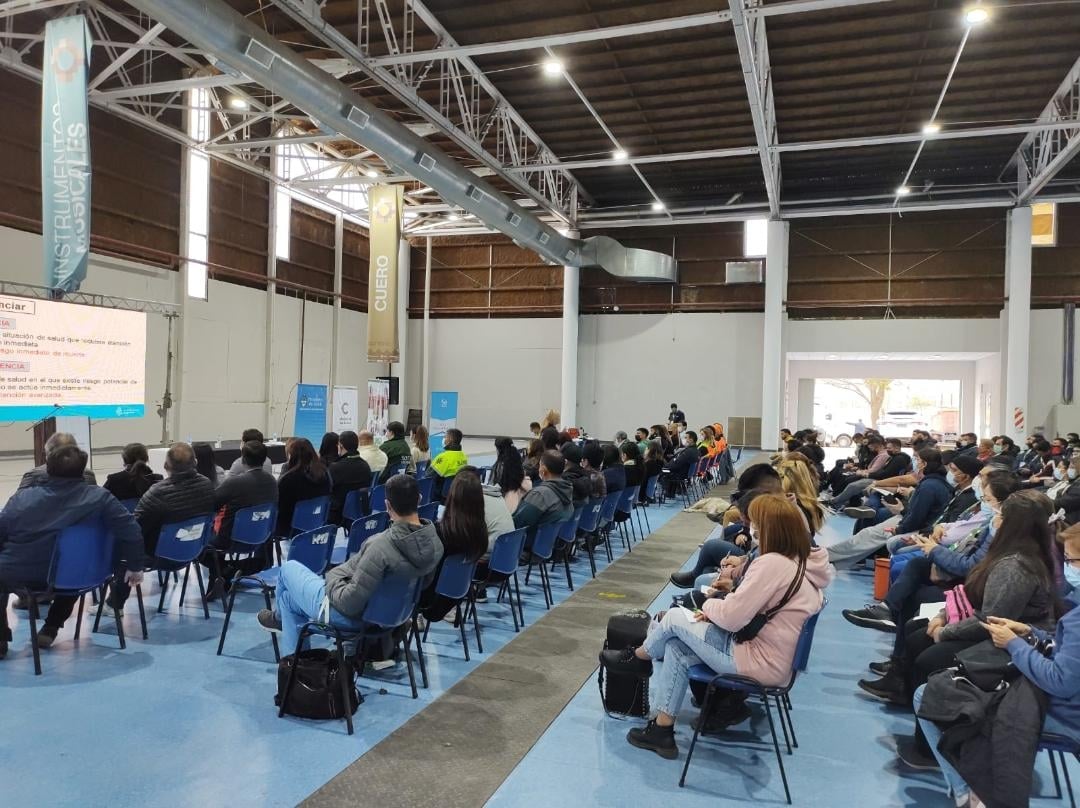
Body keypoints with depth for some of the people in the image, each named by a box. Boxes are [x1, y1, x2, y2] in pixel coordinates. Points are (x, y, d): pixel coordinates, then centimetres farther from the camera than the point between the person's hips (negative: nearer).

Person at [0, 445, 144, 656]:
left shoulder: (22, 496, -10)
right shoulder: (99, 497, -14)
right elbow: (130, 528, -19)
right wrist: (134, 566, -7)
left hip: (18, 575, 0)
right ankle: (50, 629, 30)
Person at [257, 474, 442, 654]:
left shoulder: (381, 546, -37)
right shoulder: (435, 542, -15)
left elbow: (349, 603, -31)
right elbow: (422, 584, 4)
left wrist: (331, 578, -10)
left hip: (349, 615, -7)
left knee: (289, 568, 21)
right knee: (289, 596, 28)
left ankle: (280, 618, 52)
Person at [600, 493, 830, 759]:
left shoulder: (772, 563, -25)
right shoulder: (804, 562, 5)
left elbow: (731, 617, -23)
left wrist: (710, 604, -2)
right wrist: (717, 610, 1)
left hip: (759, 663, -9)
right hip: (779, 659, 9)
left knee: (675, 618, 2)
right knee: (676, 649, 9)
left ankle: (639, 658, 30)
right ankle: (663, 729, 16)